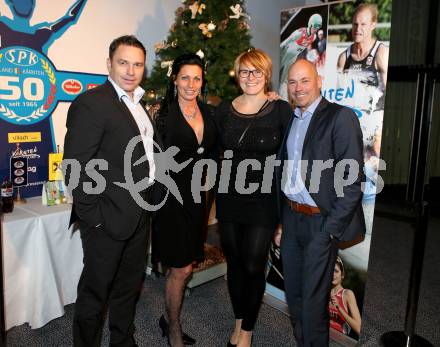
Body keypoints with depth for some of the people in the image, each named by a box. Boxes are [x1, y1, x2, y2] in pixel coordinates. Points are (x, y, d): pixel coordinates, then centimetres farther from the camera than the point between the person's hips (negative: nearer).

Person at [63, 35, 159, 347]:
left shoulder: (137, 104, 12)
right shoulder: (91, 103, -15)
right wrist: (92, 216, -18)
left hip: (139, 215, 8)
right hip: (109, 217, -8)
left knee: (129, 286, 22)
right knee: (95, 291, 10)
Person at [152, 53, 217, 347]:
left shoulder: (210, 113, 7)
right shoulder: (164, 114, -7)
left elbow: (212, 152, 14)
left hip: (197, 195, 5)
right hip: (172, 194, -5)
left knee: (187, 265, 13)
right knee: (181, 268, 2)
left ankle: (170, 319, 35)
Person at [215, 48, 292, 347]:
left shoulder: (281, 109, -4)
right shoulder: (224, 110, 5)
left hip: (264, 200, -3)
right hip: (229, 197, 4)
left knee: (253, 266, 2)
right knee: (234, 262, 15)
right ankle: (239, 320, 37)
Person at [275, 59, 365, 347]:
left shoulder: (340, 117, -10)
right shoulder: (289, 119, 11)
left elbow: (353, 178, -14)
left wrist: (332, 227, -16)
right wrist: (282, 214, 6)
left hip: (321, 222, -6)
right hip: (291, 217, 7)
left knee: (313, 298, 7)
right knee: (293, 292, 19)